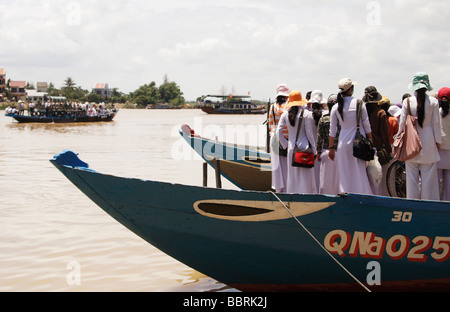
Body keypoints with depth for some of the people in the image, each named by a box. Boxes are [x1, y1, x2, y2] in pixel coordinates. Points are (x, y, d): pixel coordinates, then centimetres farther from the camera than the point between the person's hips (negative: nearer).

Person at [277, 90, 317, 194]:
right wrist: (314, 150, 0)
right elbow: (310, 133, -8)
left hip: (291, 148, 4)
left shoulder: (285, 114, 2)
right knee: (305, 176, 2)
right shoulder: (306, 114, -10)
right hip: (304, 146, -4)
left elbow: (278, 132, 2)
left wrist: (286, 144, 12)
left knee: (292, 175, 13)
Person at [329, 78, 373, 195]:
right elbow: (367, 125, -2)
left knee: (345, 174, 7)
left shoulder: (336, 107, 0)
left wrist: (331, 148, 12)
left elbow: (332, 131, 4)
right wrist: (371, 142, 9)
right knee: (361, 173, 5)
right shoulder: (359, 104, -6)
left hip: (343, 143, 2)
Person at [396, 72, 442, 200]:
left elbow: (402, 122, -1)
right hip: (428, 141, -1)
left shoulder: (407, 102, -5)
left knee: (412, 175, 7)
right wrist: (437, 141, 8)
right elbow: (436, 123, 0)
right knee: (429, 175, 4)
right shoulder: (433, 102, -5)